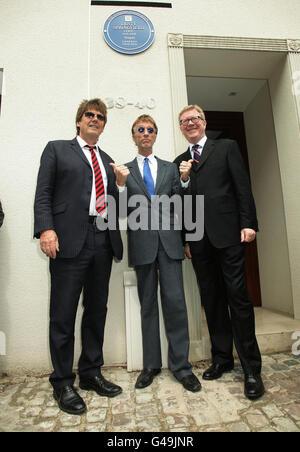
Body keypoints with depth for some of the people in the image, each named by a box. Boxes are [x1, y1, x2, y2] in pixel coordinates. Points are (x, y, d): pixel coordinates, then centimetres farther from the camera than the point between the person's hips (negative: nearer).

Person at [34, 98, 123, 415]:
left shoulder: (107, 161, 24)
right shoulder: (57, 149, 11)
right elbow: (43, 193, -1)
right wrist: (45, 228, -13)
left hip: (103, 241, 5)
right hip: (69, 240, -5)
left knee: (97, 310, 11)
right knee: (63, 314, 1)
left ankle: (91, 373, 27)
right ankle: (62, 383, 18)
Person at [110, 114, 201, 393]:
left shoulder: (170, 168, 16)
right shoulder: (124, 171, 11)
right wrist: (121, 183, -11)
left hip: (169, 239, 1)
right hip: (142, 242, 0)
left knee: (175, 301, -4)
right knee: (148, 304, 8)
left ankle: (180, 365, 11)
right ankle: (151, 364, 21)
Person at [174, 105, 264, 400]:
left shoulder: (226, 148, 10)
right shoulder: (179, 162, 18)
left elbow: (243, 186, 1)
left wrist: (248, 223, -7)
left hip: (227, 232, -3)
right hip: (199, 240, 4)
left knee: (238, 297, -3)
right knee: (211, 300, 9)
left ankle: (251, 368, 11)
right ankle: (222, 359, 23)